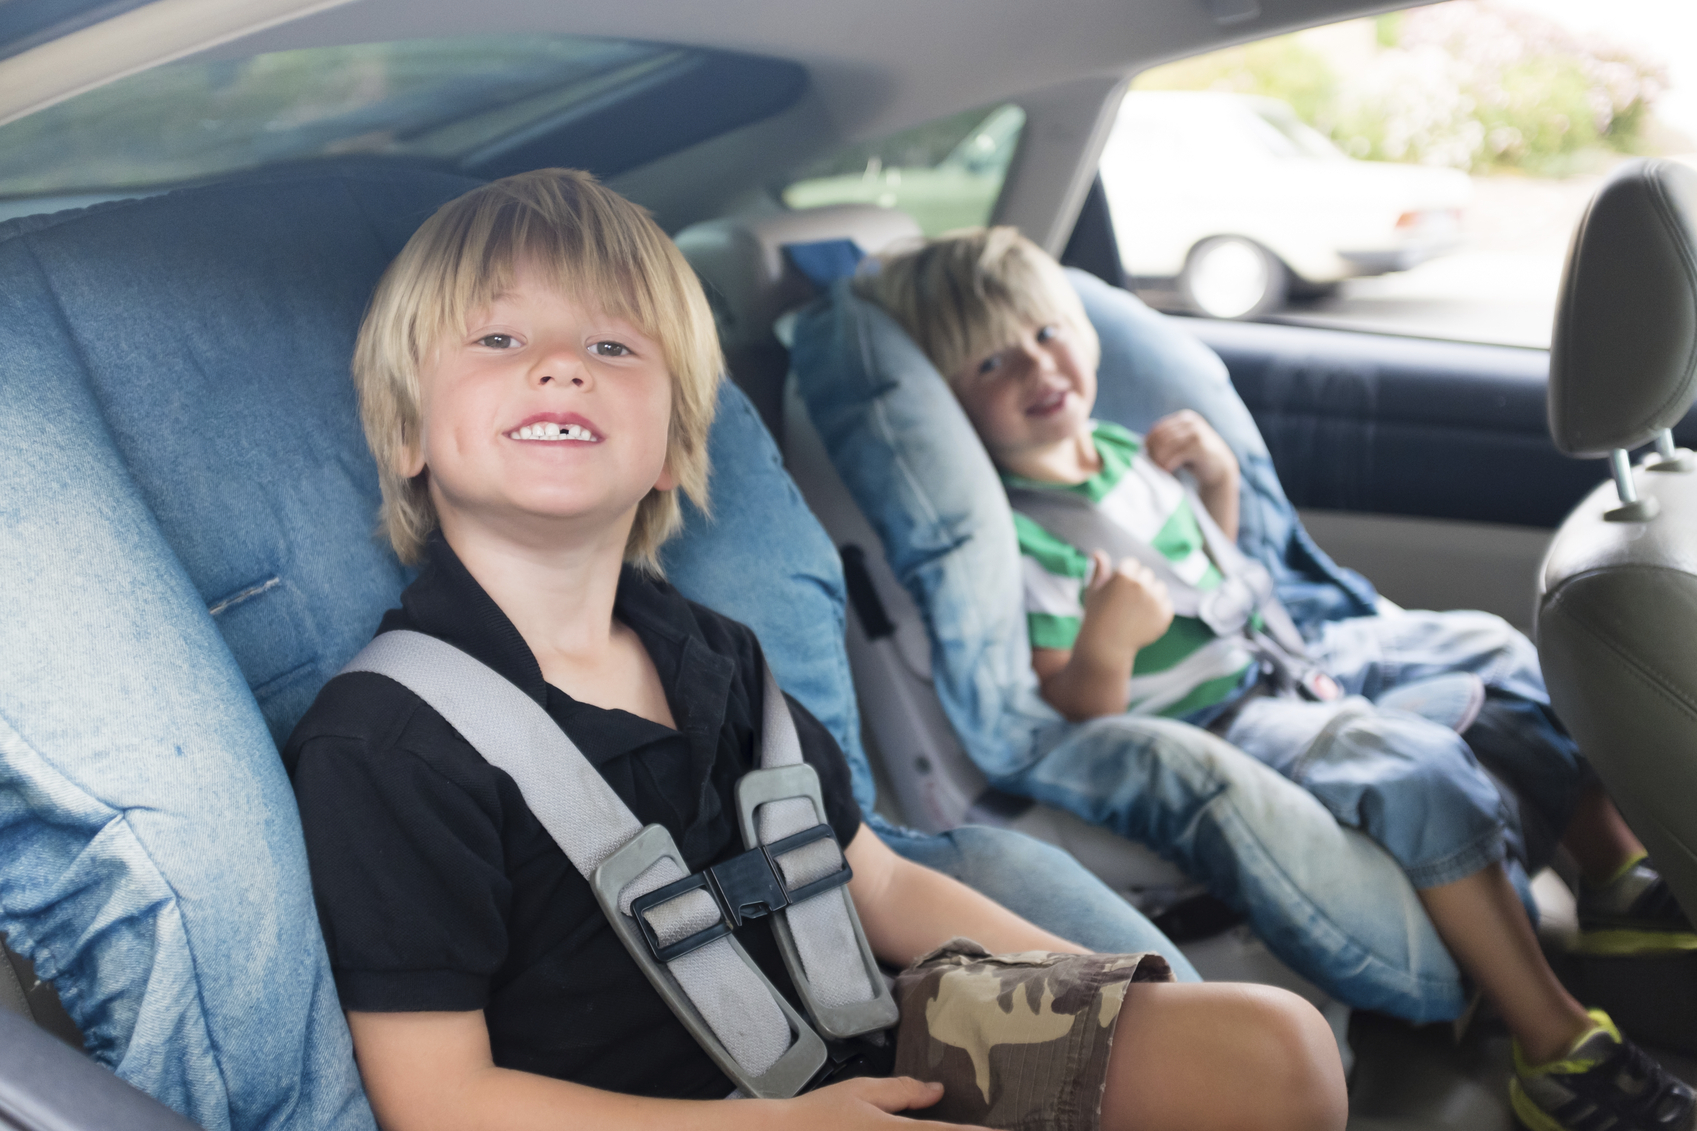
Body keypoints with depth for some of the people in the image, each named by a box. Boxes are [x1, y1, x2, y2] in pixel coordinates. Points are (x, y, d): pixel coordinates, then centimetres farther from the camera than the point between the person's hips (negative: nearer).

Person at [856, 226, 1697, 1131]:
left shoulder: (1122, 447, 5)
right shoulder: (1013, 536, -21)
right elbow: (1077, 713, -23)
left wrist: (1217, 478, 4)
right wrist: (1104, 645, -43)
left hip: (1288, 655, 10)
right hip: (1209, 724, -10)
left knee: (1493, 648, 13)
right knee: (1418, 765, -29)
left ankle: (1614, 874, 25)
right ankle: (1556, 1050, -21)